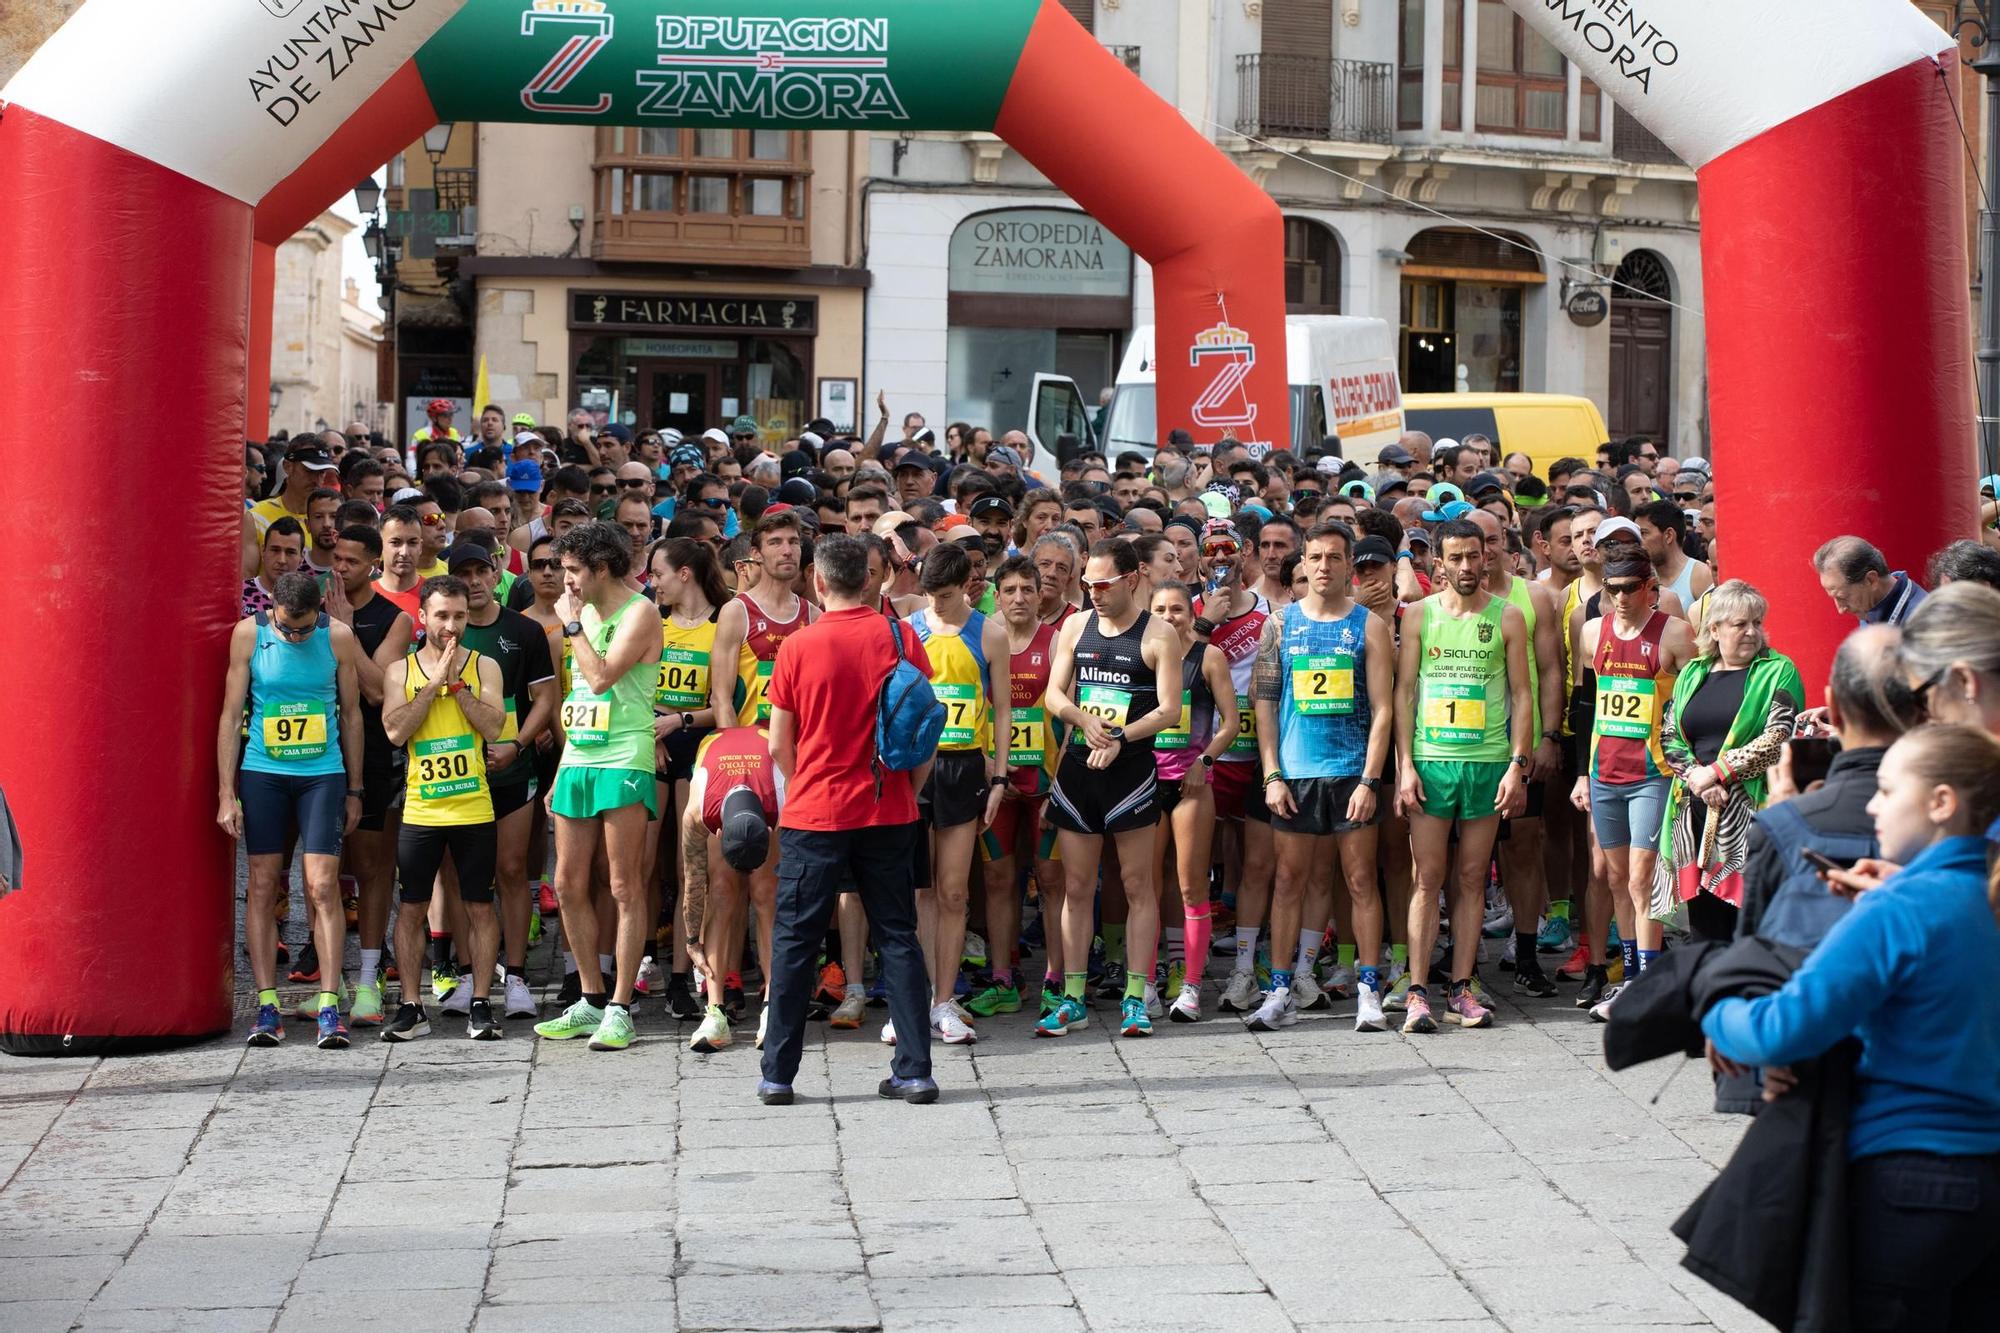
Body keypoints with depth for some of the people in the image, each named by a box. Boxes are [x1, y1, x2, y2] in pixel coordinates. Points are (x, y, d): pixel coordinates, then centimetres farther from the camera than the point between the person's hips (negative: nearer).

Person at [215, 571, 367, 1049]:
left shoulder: (338, 637, -3)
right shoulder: (249, 633, -3)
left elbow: (352, 715, 7)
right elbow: (231, 714, 1)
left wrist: (354, 790, 9)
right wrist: (227, 792, -3)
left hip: (323, 774, -1)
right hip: (262, 773, 1)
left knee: (323, 886, -7)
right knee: (262, 886, 2)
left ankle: (329, 1006, -3)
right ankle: (267, 1005, 7)